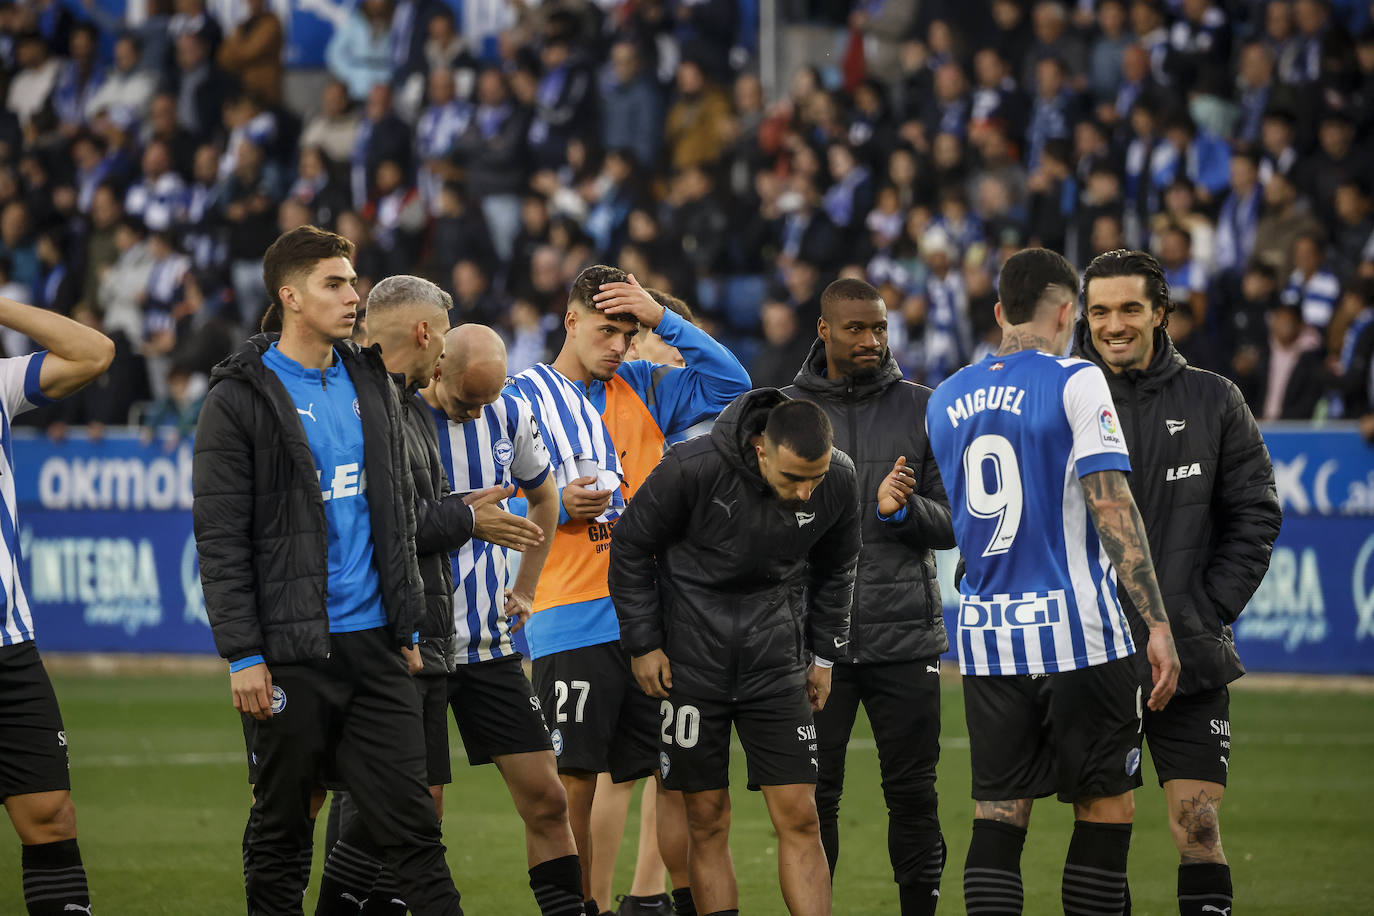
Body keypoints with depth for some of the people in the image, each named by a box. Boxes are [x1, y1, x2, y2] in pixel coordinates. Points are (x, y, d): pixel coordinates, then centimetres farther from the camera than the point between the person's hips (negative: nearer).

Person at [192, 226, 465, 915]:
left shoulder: (371, 383, 13)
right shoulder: (239, 398, -6)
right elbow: (220, 538, -9)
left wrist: (407, 626, 16)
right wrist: (242, 654, -14)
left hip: (373, 644, 5)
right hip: (291, 649, -5)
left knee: (411, 820, 1)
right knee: (280, 828, 4)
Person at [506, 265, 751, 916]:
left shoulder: (643, 390, 14)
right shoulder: (524, 399, 1)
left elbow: (730, 384, 9)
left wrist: (664, 318, 1)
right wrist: (558, 506, -18)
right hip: (572, 624, -5)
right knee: (574, 784, -3)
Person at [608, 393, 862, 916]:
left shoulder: (839, 481, -10)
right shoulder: (693, 469, -22)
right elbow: (630, 547, -6)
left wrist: (825, 654, 12)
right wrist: (643, 643, -4)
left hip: (775, 657, 2)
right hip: (692, 654, -2)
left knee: (799, 818, -4)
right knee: (708, 822, 0)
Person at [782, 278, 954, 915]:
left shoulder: (922, 409, 6)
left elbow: (953, 523, 4)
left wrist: (903, 509, -15)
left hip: (906, 637, 0)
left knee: (912, 792, 3)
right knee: (812, 795, 0)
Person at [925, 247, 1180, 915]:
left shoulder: (945, 400, 11)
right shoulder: (1075, 383, -7)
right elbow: (1112, 507, -13)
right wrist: (1157, 624, -13)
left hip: (984, 632, 5)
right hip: (1075, 629, -5)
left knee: (998, 812, 5)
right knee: (1106, 805, 3)